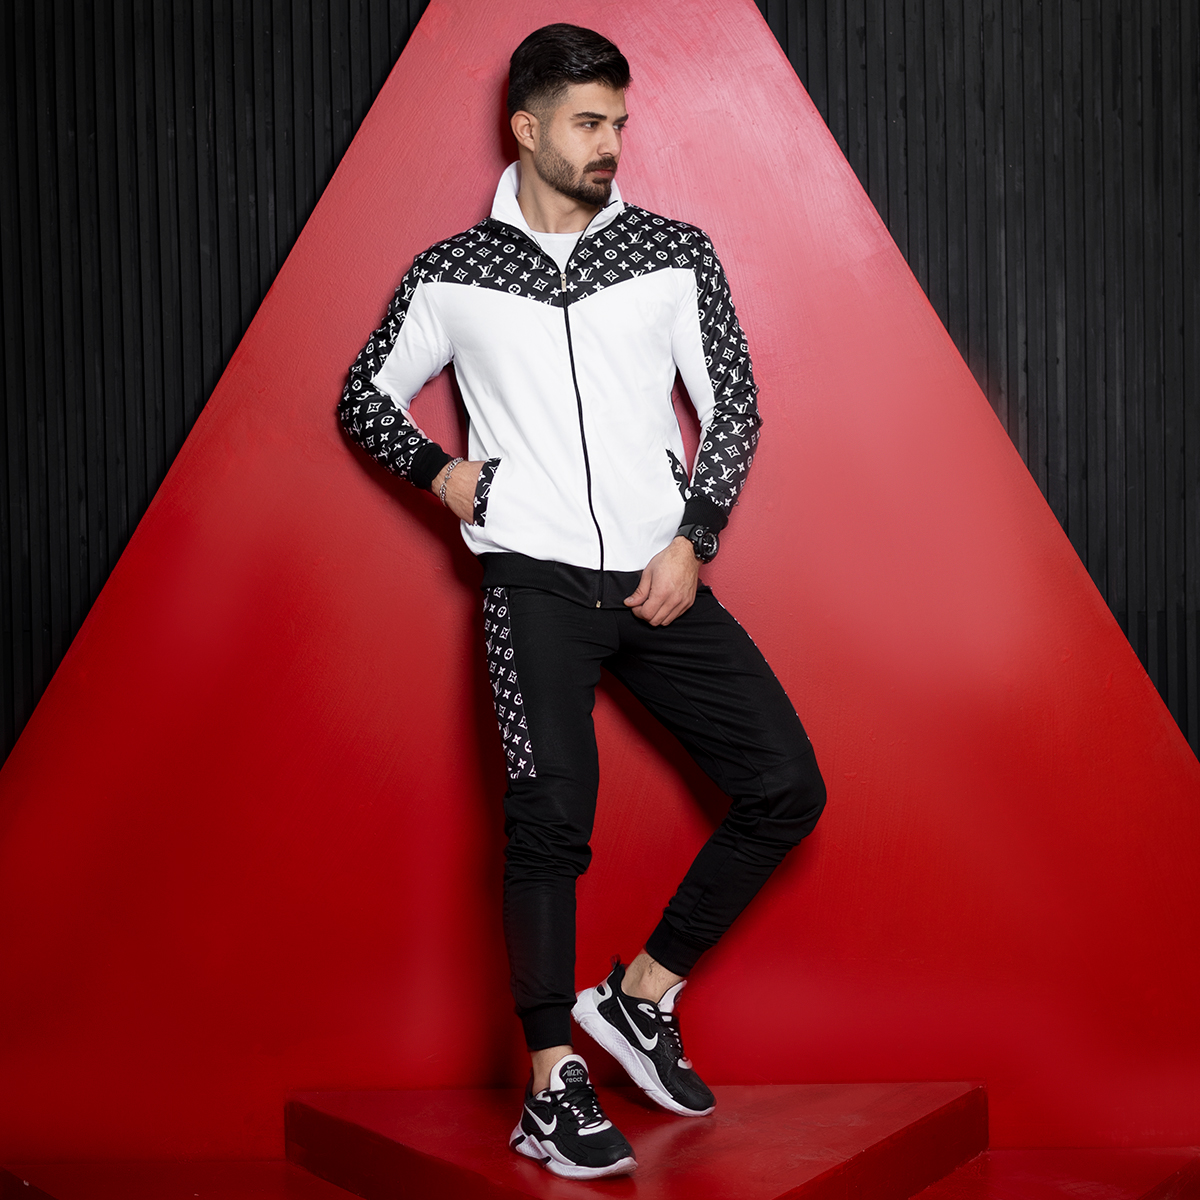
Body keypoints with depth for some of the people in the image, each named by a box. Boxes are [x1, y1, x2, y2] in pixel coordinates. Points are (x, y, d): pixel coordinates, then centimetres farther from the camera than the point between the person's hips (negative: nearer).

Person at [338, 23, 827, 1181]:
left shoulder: (675, 253, 10)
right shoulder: (451, 275, 8)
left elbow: (734, 407, 9)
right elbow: (364, 398, 18)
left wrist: (693, 540, -4)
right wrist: (441, 472, 0)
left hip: (662, 580, 3)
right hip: (536, 580, -3)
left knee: (786, 788, -3)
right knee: (551, 816, -13)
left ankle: (640, 993, 13)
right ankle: (553, 1091, -1)